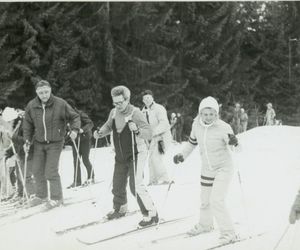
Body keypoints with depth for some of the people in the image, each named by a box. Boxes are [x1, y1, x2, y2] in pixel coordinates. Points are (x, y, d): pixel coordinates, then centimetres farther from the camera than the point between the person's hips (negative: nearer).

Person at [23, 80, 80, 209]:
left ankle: (57, 198, 9)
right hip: (38, 143, 4)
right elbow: (27, 124, 7)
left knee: (51, 172, -8)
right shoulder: (31, 106, -6)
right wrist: (27, 141, 0)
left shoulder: (60, 104, -15)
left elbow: (74, 117, -3)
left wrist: (74, 129, -19)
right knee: (37, 170, 12)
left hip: (55, 143, -4)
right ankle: (41, 195, 31)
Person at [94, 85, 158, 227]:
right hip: (120, 156, 7)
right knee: (117, 184, 17)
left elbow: (149, 134, -23)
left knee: (136, 185, -17)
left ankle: (151, 214, -6)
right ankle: (120, 209, 41)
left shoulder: (135, 113, -19)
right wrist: (100, 133, 1)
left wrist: (137, 130, -41)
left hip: (136, 154, -7)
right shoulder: (114, 113, -1)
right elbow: (108, 126, 19)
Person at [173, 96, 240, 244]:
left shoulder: (223, 127, -21)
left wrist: (233, 141, -43)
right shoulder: (196, 125, -7)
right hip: (207, 169, 6)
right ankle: (205, 224, 45)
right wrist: (182, 155, 9)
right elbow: (192, 142, 11)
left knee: (216, 200, -17)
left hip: (223, 167, -5)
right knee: (205, 200, 19)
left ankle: (228, 232, -4)